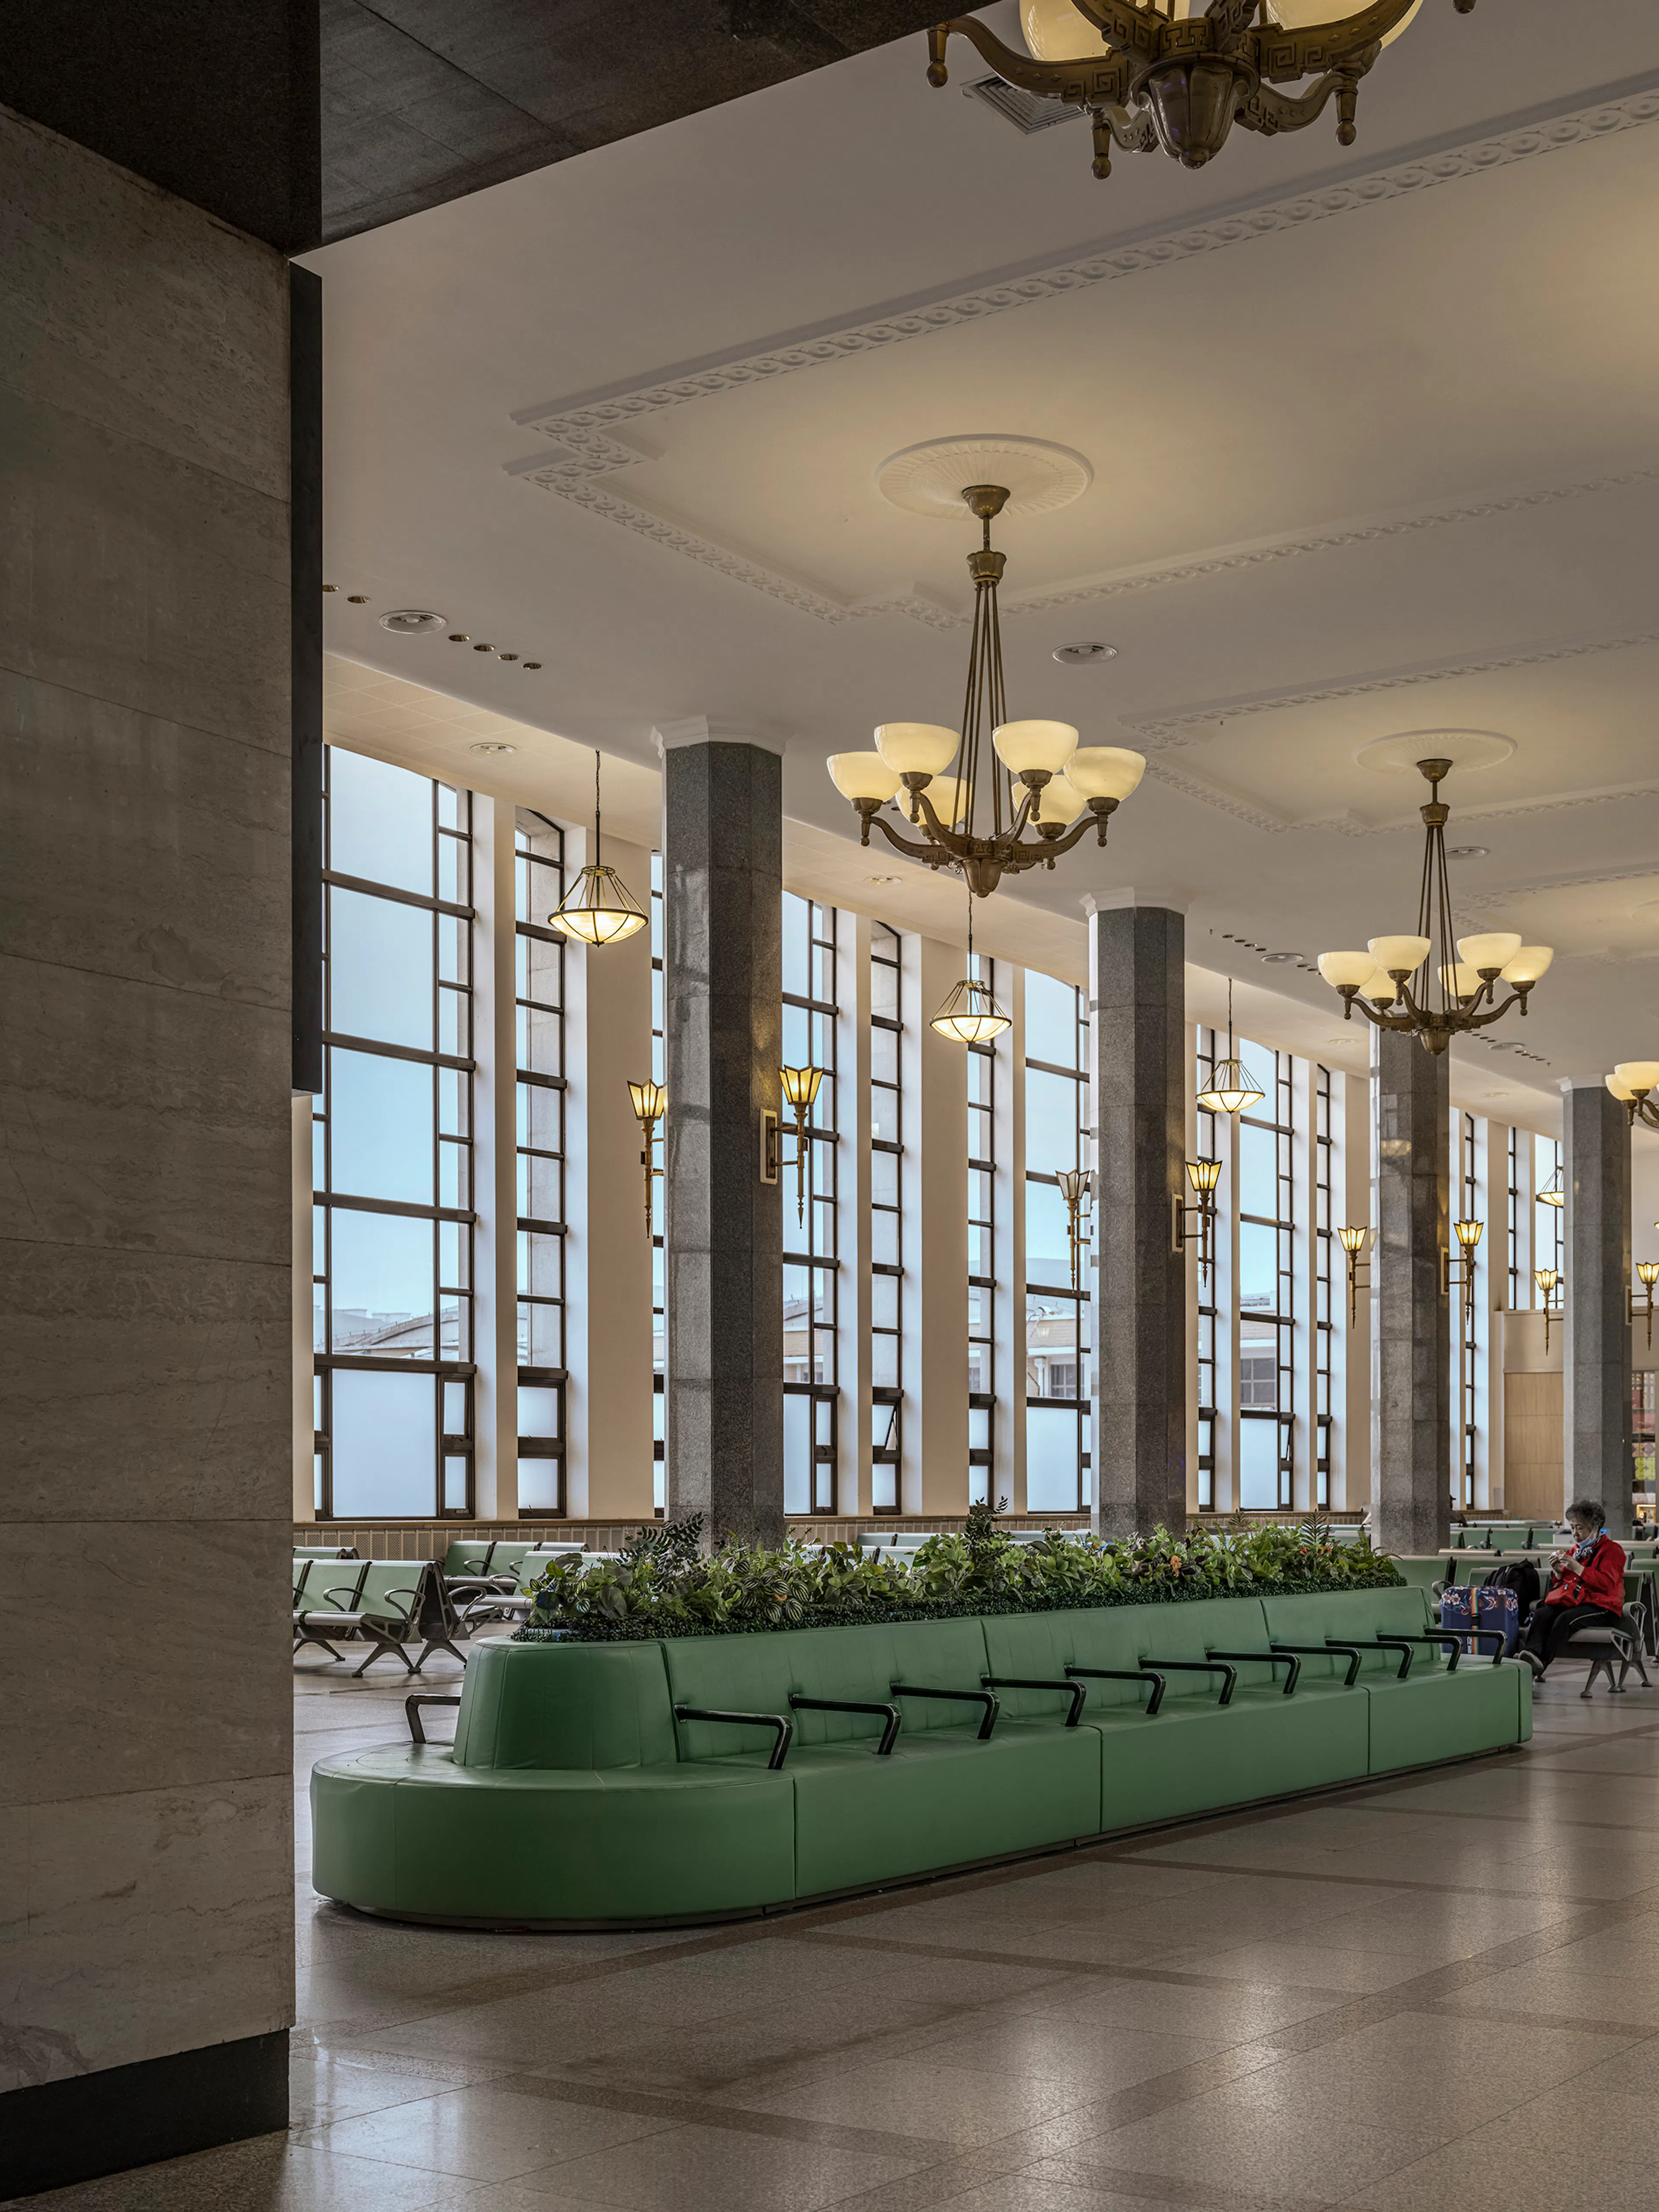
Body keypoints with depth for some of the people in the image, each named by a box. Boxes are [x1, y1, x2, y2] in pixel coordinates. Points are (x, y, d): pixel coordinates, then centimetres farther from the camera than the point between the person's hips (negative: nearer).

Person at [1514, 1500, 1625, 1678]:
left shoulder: (1612, 1550, 3)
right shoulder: (1577, 1550, 25)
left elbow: (1607, 1584, -13)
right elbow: (1563, 1583, 29)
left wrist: (1578, 1568, -19)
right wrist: (1558, 1573, 5)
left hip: (1601, 1607, -6)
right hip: (1570, 1602, 6)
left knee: (1565, 1619, -36)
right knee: (1541, 1614, -26)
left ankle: (1542, 1661, -52)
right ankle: (1532, 1653, -52)